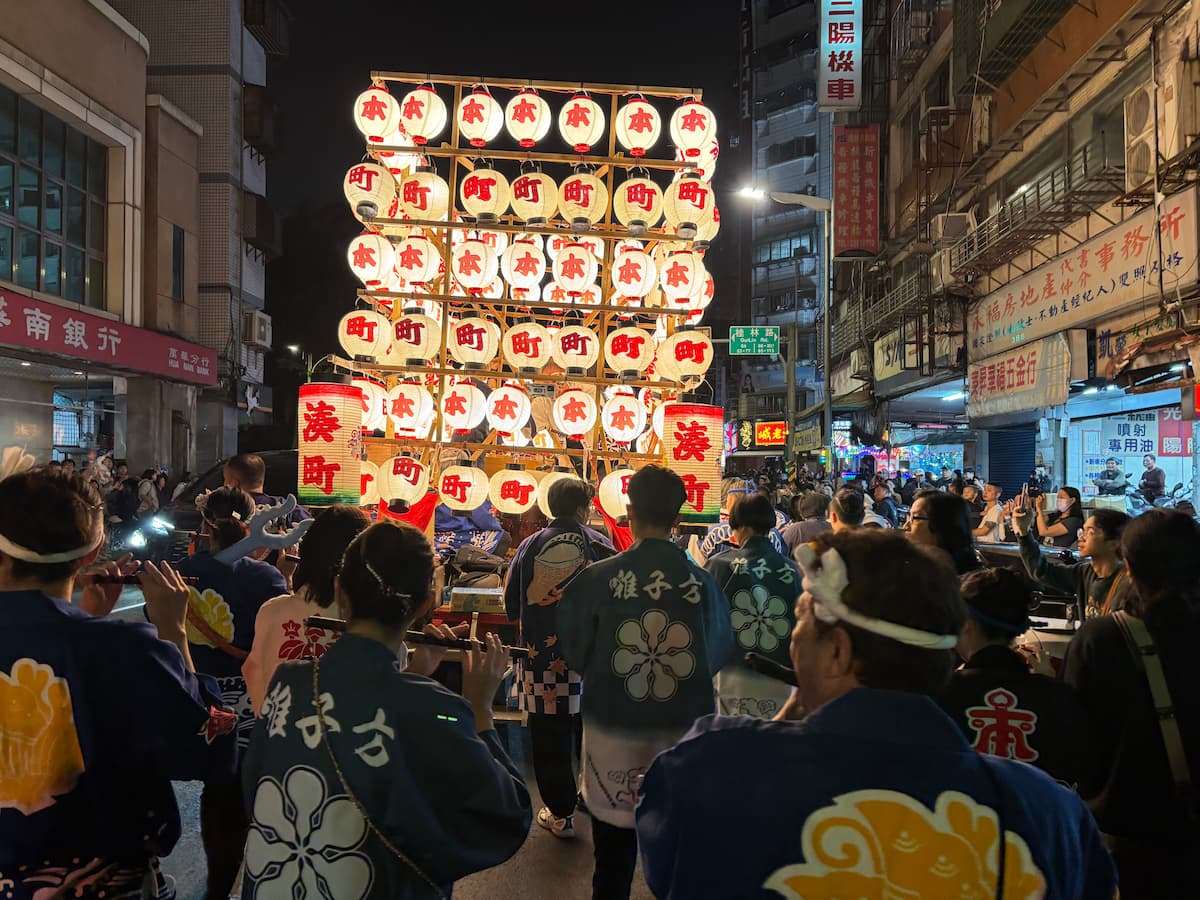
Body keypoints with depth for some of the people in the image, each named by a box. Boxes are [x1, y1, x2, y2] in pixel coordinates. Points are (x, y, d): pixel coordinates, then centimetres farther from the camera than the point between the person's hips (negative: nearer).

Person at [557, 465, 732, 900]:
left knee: (614, 851, 15)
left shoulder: (597, 577, -11)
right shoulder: (701, 580, -8)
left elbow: (574, 651, 1)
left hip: (613, 726, -1)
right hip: (685, 727, 1)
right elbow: (719, 653, 5)